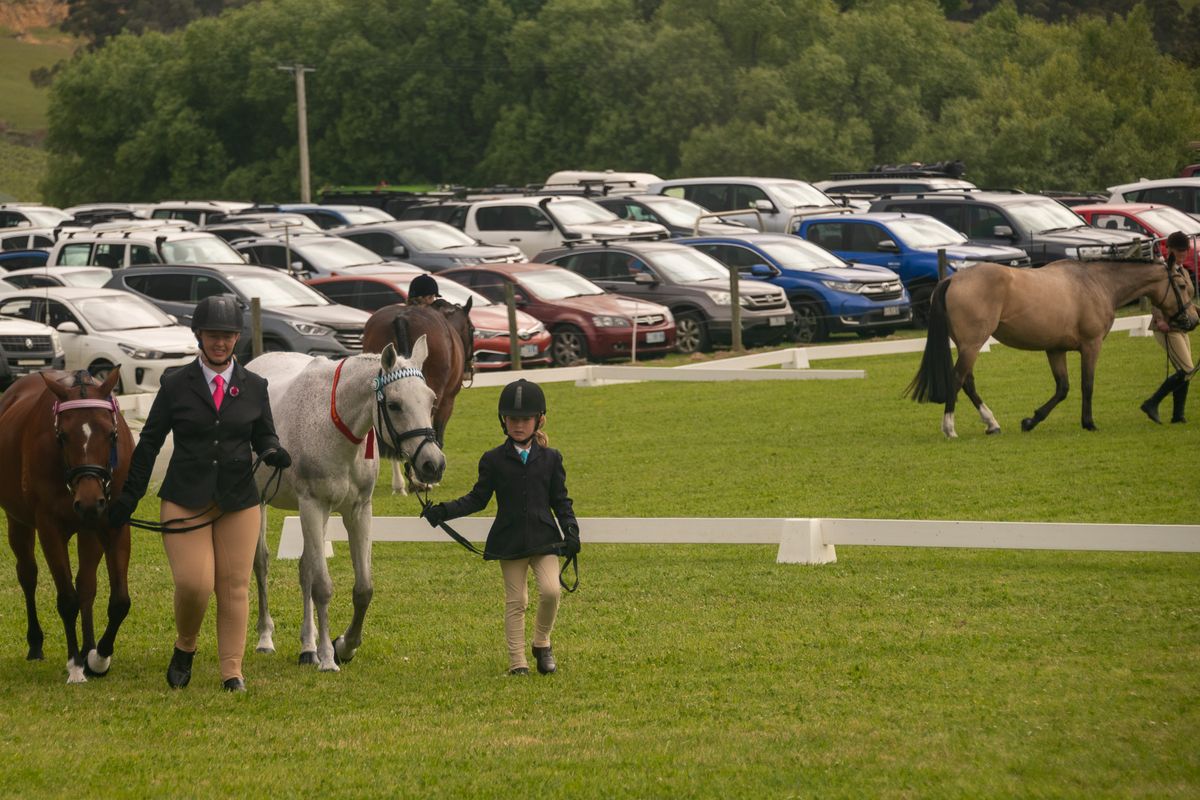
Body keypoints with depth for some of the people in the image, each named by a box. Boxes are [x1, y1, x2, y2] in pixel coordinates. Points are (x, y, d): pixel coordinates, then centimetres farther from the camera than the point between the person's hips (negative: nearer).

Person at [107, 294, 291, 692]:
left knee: (235, 585, 1)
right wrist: (129, 495, 6)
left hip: (238, 500, 2)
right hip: (185, 500, -2)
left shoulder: (254, 387, 5)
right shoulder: (176, 385, 1)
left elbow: (263, 436, 14)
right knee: (193, 584, -11)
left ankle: (232, 670, 9)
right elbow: (149, 442, 5)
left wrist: (273, 452, -11)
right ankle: (185, 648, 17)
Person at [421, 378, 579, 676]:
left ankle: (542, 643, 11)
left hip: (543, 538, 0)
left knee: (551, 591, -14)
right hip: (509, 540, 0)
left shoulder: (551, 458, 5)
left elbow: (561, 500, 9)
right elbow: (477, 499, 6)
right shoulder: (494, 460, 2)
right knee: (515, 601, 2)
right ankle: (517, 661, 9)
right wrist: (444, 511, -5)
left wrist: (570, 529, -4)